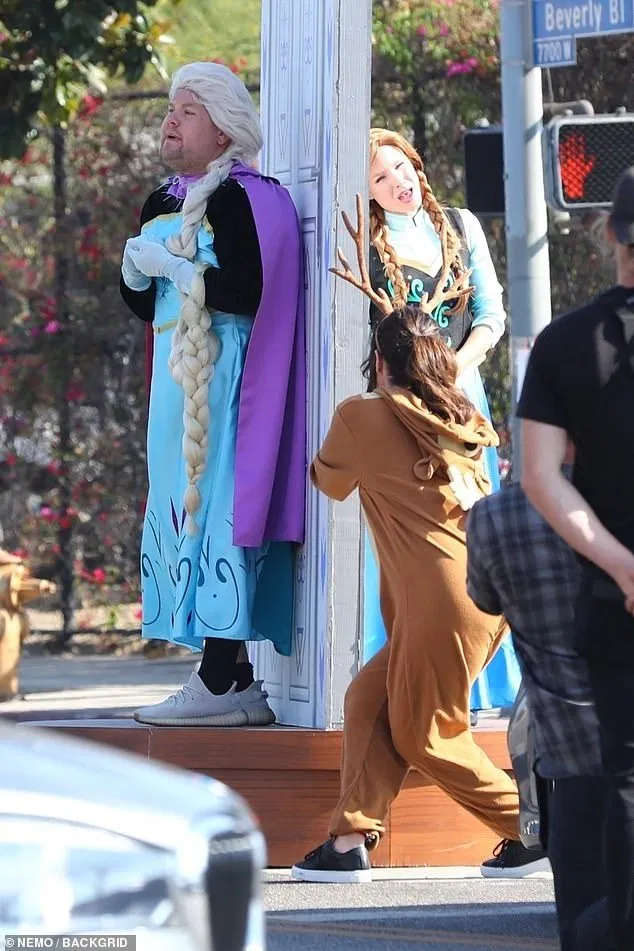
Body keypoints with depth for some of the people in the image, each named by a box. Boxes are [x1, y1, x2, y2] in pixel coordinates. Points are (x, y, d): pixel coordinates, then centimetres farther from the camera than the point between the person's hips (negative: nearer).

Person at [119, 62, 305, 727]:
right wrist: (137, 268, -1)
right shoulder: (161, 205, 18)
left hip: (223, 377, -9)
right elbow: (140, 302, 20)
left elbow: (244, 291, -21)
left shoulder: (239, 199, -9)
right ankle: (234, 681, 8)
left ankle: (221, 683, -13)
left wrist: (171, 263, -13)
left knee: (213, 506, -12)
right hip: (177, 377, 9)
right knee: (181, 509, 6)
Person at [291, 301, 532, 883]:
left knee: (426, 735, 6)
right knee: (370, 698, 11)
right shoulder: (459, 419, 16)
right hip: (491, 589, 8)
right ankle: (352, 838, 6)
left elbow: (331, 482, 18)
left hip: (445, 595, -7)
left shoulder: (362, 417, 0)